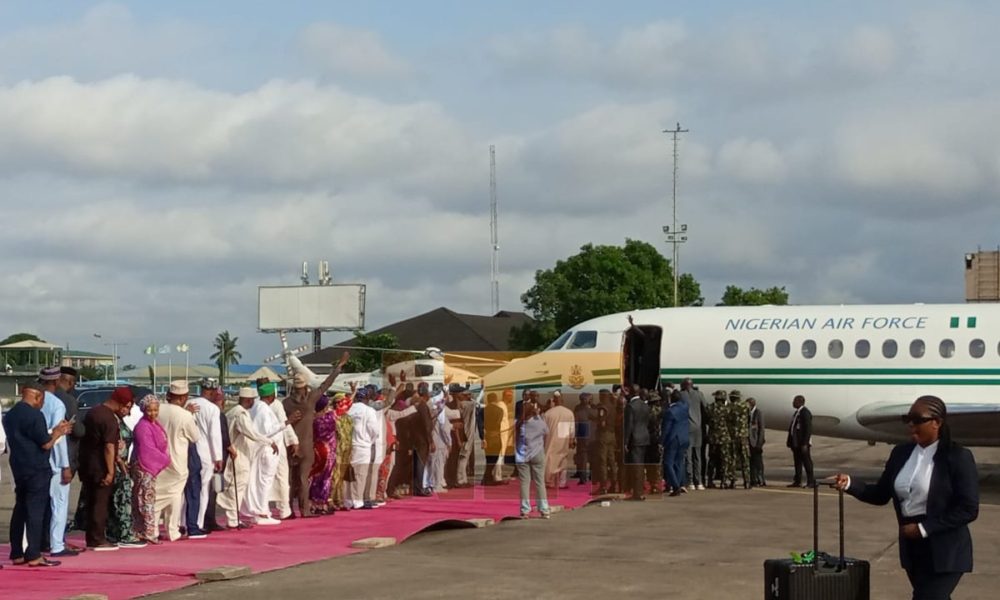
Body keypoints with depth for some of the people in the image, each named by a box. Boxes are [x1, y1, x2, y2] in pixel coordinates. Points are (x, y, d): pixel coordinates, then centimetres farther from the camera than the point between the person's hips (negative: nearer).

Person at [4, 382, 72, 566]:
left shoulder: (10, 415, 12)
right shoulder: (34, 415, -15)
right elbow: (46, 444, -15)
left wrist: (54, 432, 19)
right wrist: (58, 433, 3)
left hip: (18, 469, 8)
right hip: (37, 470, -8)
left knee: (20, 510, 12)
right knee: (35, 512, -6)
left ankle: (17, 554, 13)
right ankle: (33, 556, -7)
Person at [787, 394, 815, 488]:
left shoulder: (805, 413, -14)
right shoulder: (797, 413, 15)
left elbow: (808, 429, -18)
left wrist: (804, 443, -22)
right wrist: (789, 441, 14)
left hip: (802, 443, -9)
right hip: (796, 443, 9)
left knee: (806, 461, -4)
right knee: (797, 462, 12)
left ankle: (811, 481, 1)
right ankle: (797, 481, 16)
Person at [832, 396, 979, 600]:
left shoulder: (958, 457, -11)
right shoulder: (901, 453, 7)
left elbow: (968, 509, -15)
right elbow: (881, 495, 11)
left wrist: (924, 528, -18)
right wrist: (850, 484, -7)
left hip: (945, 552, -6)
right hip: (911, 546, 6)